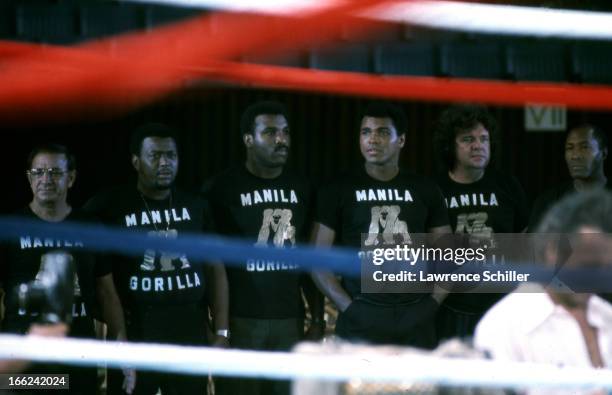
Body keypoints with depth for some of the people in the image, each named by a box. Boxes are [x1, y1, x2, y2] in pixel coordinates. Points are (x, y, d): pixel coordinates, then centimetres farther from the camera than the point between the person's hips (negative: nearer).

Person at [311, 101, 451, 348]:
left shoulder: (425, 191, 11)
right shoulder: (339, 191, 3)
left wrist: (433, 302, 0)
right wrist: (348, 307, -9)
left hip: (416, 318, 2)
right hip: (361, 319, -2)